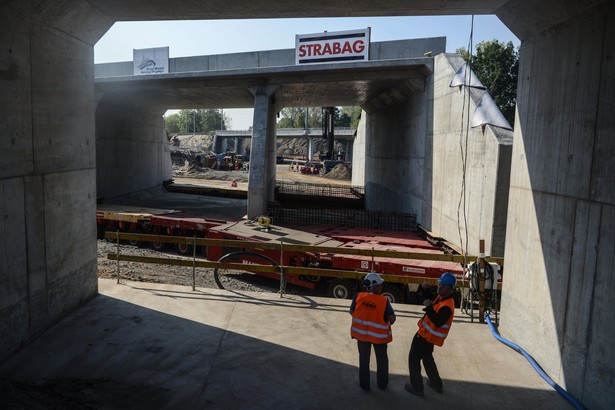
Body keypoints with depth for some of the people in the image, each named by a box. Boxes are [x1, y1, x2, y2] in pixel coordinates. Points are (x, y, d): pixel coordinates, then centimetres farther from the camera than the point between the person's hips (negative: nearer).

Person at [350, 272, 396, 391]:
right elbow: (392, 318, -17)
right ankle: (382, 384, 37)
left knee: (364, 359, 20)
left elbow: (352, 311, -5)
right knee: (382, 359, 22)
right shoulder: (384, 301, -22)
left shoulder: (358, 296, -17)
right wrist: (386, 324, 5)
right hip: (379, 335, -1)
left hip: (361, 333, 1)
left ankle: (364, 384, 32)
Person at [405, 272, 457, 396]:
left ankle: (417, 387, 13)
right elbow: (430, 301, 18)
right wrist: (426, 290, 4)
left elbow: (438, 322, -37)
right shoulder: (440, 297, 0)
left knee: (414, 358, 4)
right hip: (427, 334, 10)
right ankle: (436, 384, 40)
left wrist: (429, 307, -38)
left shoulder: (447, 306, -30)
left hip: (426, 336, -10)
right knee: (427, 358, 27)